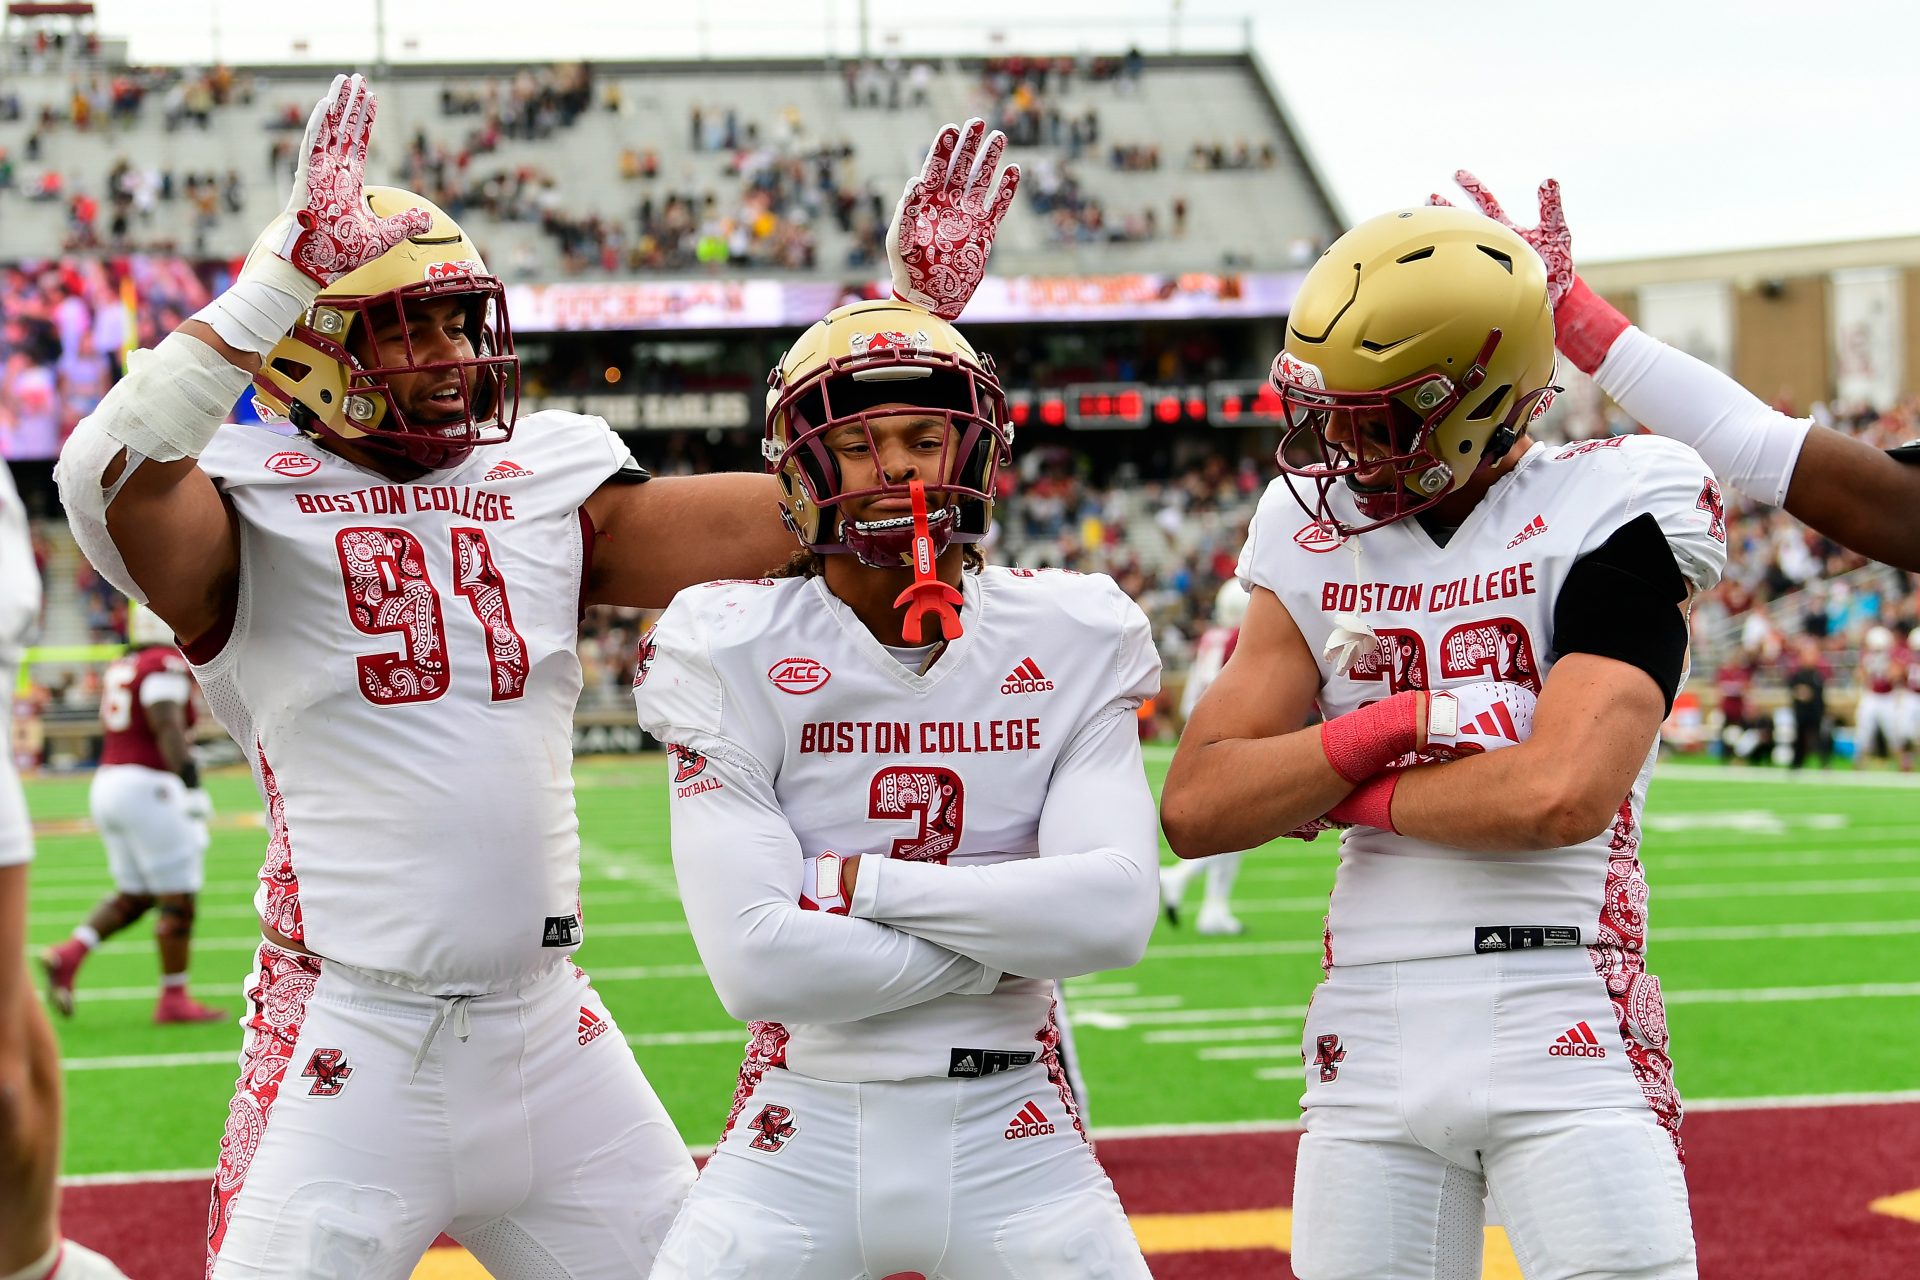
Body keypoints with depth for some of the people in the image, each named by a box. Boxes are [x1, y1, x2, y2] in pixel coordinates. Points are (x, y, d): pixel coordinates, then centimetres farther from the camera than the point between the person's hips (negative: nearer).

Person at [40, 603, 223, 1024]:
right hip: (147, 787, -9)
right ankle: (173, 999, 3)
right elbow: (169, 729, -20)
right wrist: (192, 787, -24)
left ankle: (67, 956, -2)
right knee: (178, 899, 0)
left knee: (133, 897, 15)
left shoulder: (119, 669, 15)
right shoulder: (166, 666, -11)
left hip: (107, 783, 9)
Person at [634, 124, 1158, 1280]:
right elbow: (757, 957, -17)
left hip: (1012, 1141, 1)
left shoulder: (1068, 645, 0)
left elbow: (1117, 909, -14)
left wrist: (861, 884, -17)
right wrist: (1018, 938, -14)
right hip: (804, 1141, -1)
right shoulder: (734, 661, -6)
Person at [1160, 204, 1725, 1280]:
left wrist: (1349, 789, -6)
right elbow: (1196, 808, 2)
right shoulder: (1318, 541, 10)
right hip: (1368, 1038, 5)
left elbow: (1559, 794, -20)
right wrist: (1389, 726, -10)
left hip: (1561, 1028, -5)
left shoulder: (1604, 515, -6)